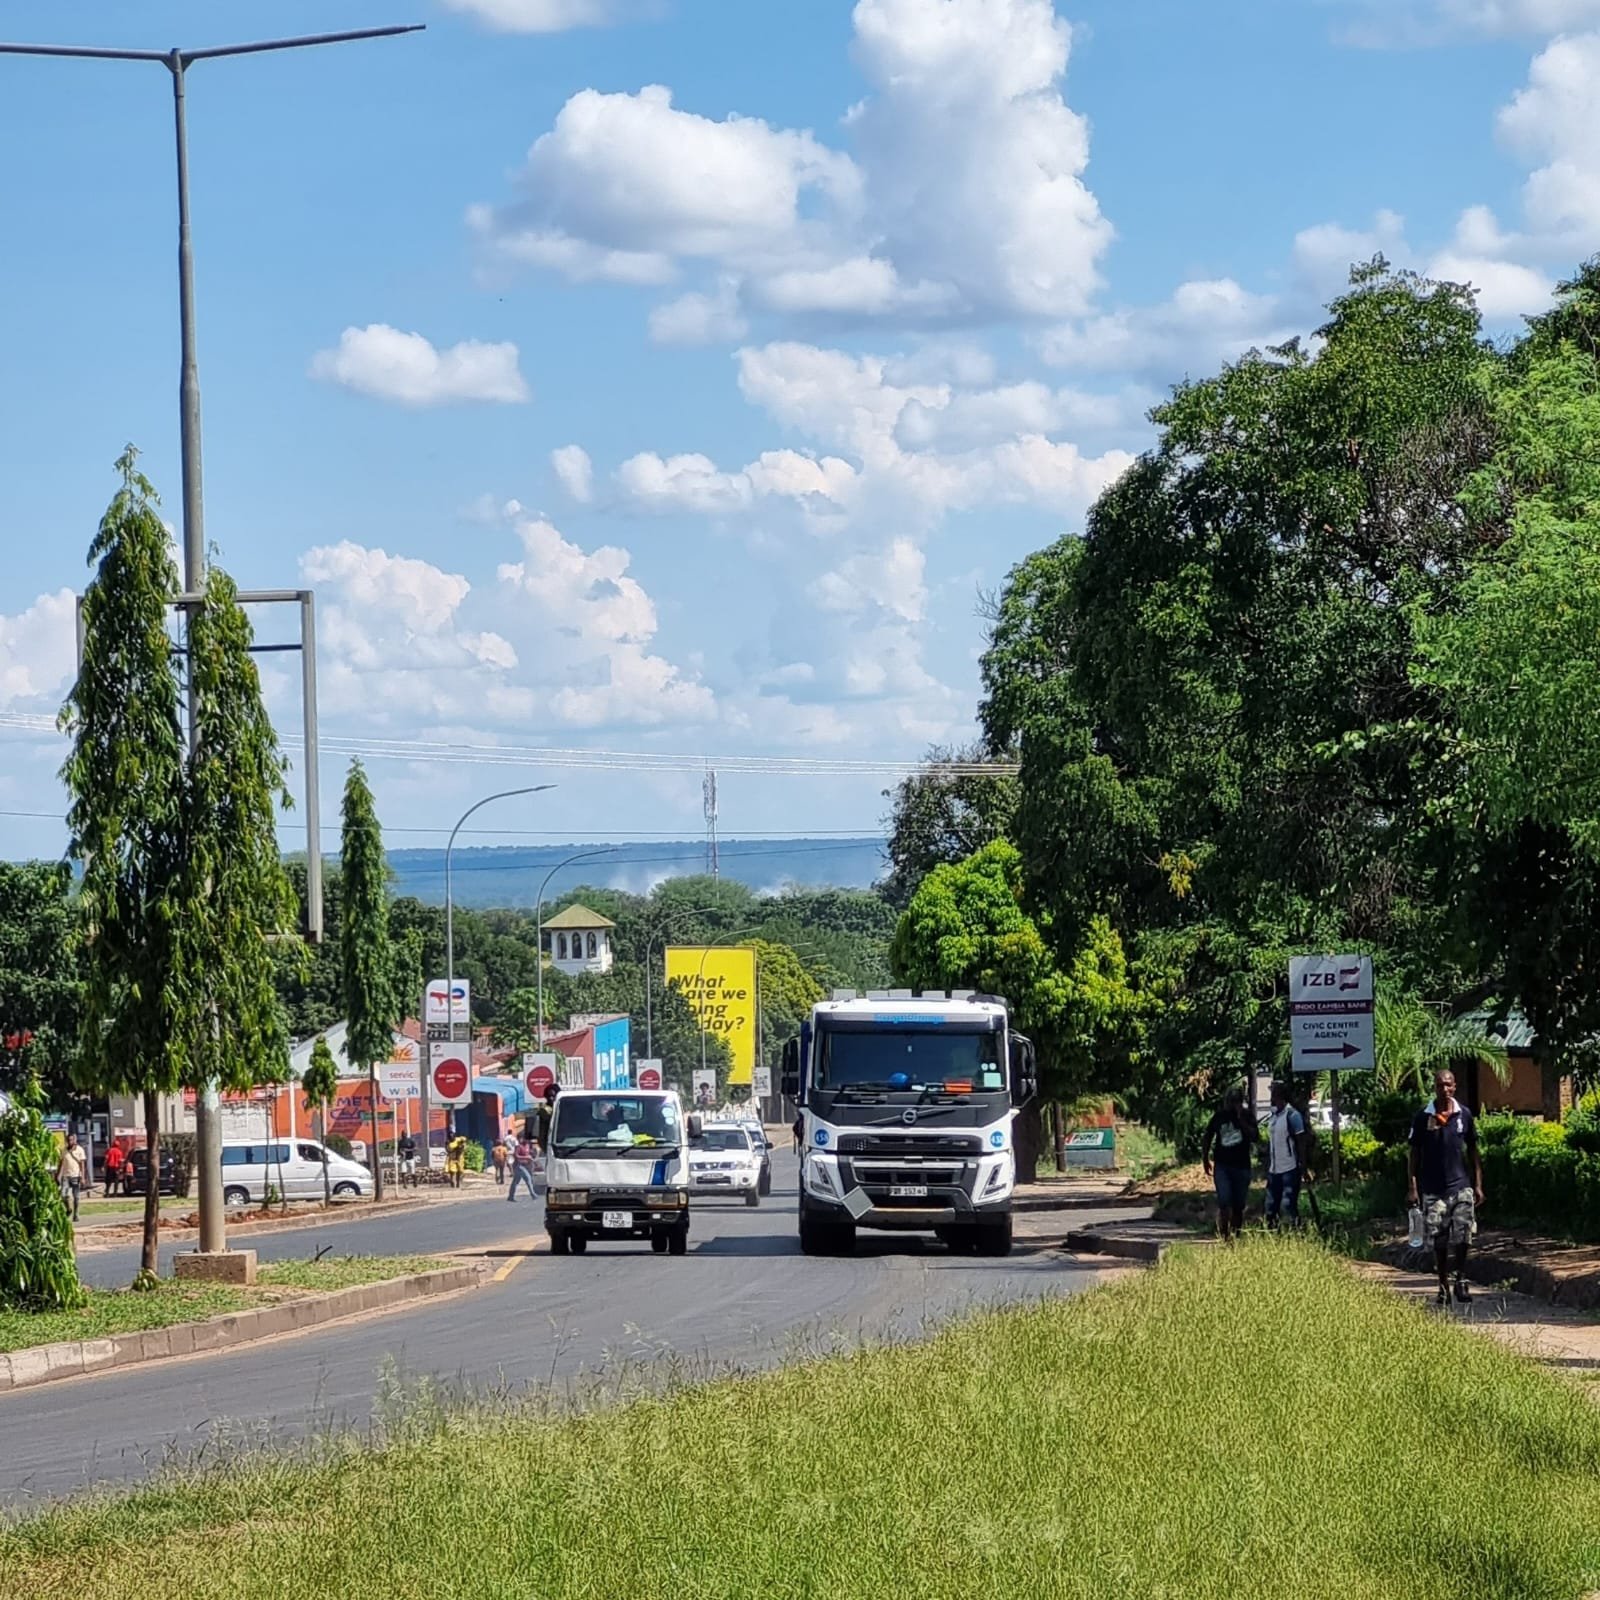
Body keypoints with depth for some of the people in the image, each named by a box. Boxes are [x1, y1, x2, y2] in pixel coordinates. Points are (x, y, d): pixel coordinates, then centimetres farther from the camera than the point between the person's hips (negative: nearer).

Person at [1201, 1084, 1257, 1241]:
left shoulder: (1247, 1115, 0)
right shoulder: (1218, 1116, 5)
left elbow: (1255, 1136, -14)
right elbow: (1207, 1138, 15)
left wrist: (1241, 1119, -19)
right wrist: (1205, 1160, 12)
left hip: (1241, 1166, 0)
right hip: (1221, 1166, 0)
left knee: (1238, 1205, 6)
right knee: (1224, 1202, -13)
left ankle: (1236, 1235, 19)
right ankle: (1224, 1236, -14)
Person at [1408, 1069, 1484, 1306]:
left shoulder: (1464, 1115, 3)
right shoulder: (1423, 1117, -1)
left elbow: (1472, 1151, 10)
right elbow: (1414, 1153, 4)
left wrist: (1478, 1184, 7)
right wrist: (1413, 1186, -2)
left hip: (1461, 1186, 1)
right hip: (1433, 1188, -1)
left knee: (1463, 1237, -3)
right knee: (1439, 1241, 5)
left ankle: (1461, 1279, 15)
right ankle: (1444, 1285, 15)